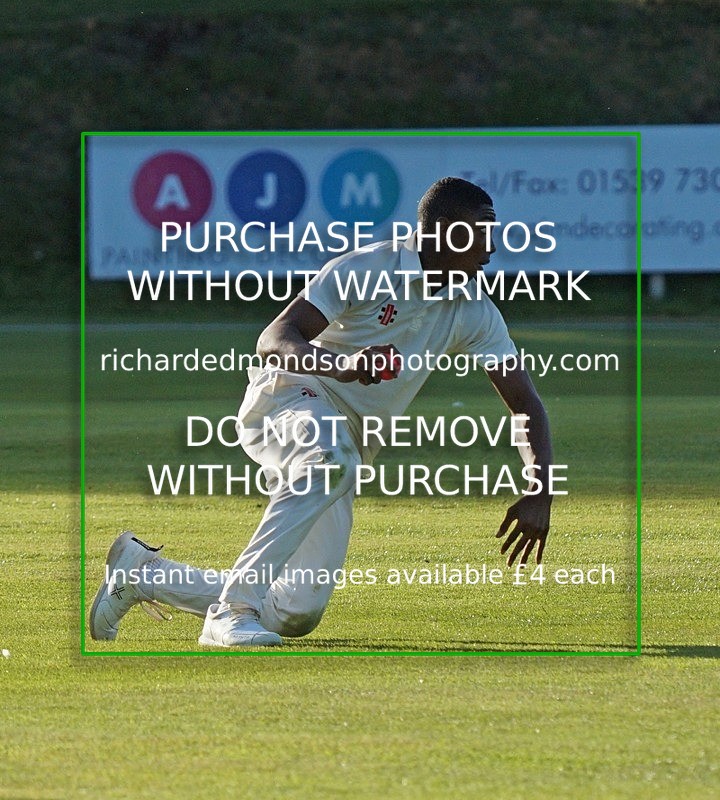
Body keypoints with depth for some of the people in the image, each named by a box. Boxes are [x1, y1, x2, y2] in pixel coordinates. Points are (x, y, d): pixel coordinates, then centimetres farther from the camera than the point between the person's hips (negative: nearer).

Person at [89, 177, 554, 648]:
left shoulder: (476, 316, 4)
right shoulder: (367, 269, -14)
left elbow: (524, 401, 4)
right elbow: (273, 341, -22)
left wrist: (539, 494, -13)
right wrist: (341, 365, -44)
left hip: (350, 445, 7)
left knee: (298, 614, -2)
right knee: (330, 461, -43)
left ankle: (146, 573, 17)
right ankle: (233, 612, -42)